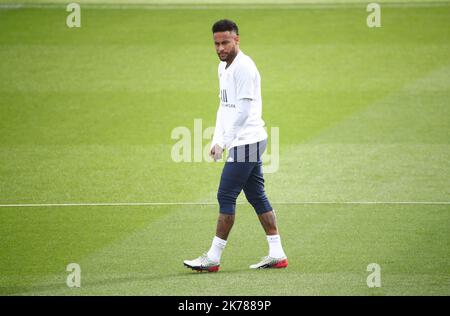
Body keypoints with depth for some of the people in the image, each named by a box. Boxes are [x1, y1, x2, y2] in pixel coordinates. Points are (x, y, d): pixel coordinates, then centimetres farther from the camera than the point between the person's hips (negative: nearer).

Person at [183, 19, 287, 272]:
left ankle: (214, 258, -4)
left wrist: (223, 143, -18)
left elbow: (243, 111, -20)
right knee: (257, 196, 9)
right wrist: (217, 140, 12)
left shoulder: (244, 67, -15)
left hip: (247, 142, -10)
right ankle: (277, 254, 11)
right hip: (245, 143, 10)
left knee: (226, 196, -7)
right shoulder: (224, 67, 15)